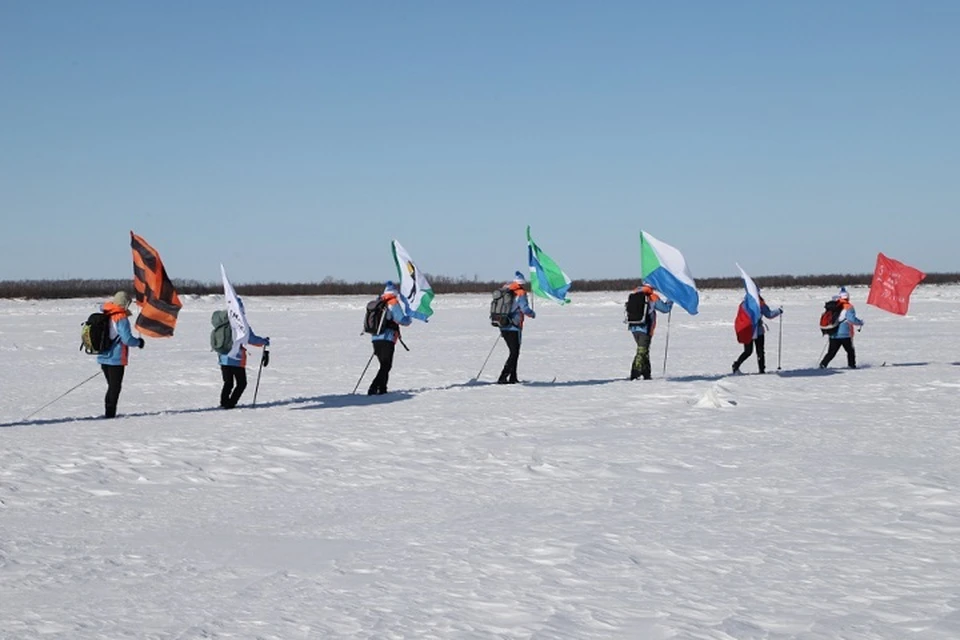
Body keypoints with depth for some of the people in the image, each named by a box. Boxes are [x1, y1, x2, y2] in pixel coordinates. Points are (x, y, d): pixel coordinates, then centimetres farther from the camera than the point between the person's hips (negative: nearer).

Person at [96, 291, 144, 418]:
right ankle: (110, 413, -2)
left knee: (111, 386, 17)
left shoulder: (105, 316, 5)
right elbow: (127, 339, -20)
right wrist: (139, 342, -3)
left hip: (104, 358, 8)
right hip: (116, 359, -8)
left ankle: (108, 413, 17)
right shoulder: (121, 318, -17)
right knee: (115, 387, 0)